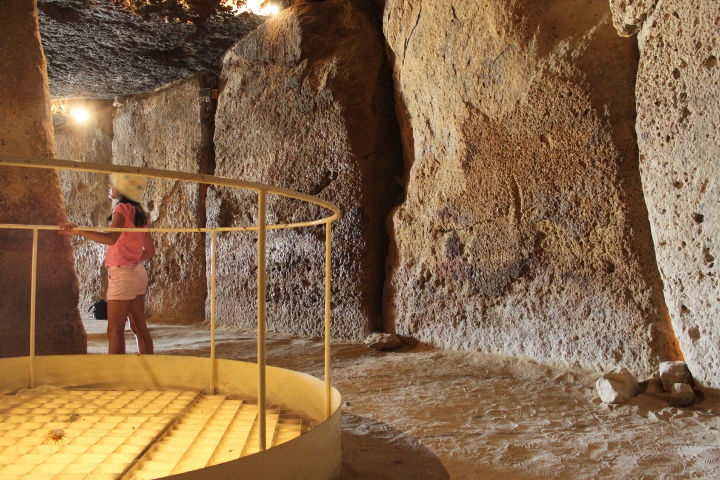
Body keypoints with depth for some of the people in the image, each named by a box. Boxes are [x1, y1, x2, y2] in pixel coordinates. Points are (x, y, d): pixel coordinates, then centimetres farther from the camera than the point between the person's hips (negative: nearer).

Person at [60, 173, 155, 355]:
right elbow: (150, 250, 15)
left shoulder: (122, 208, -8)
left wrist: (79, 231, -33)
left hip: (122, 273, -9)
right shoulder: (139, 212, 15)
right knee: (139, 327, 11)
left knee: (115, 331, -8)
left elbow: (111, 238, -26)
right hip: (138, 272, 9)